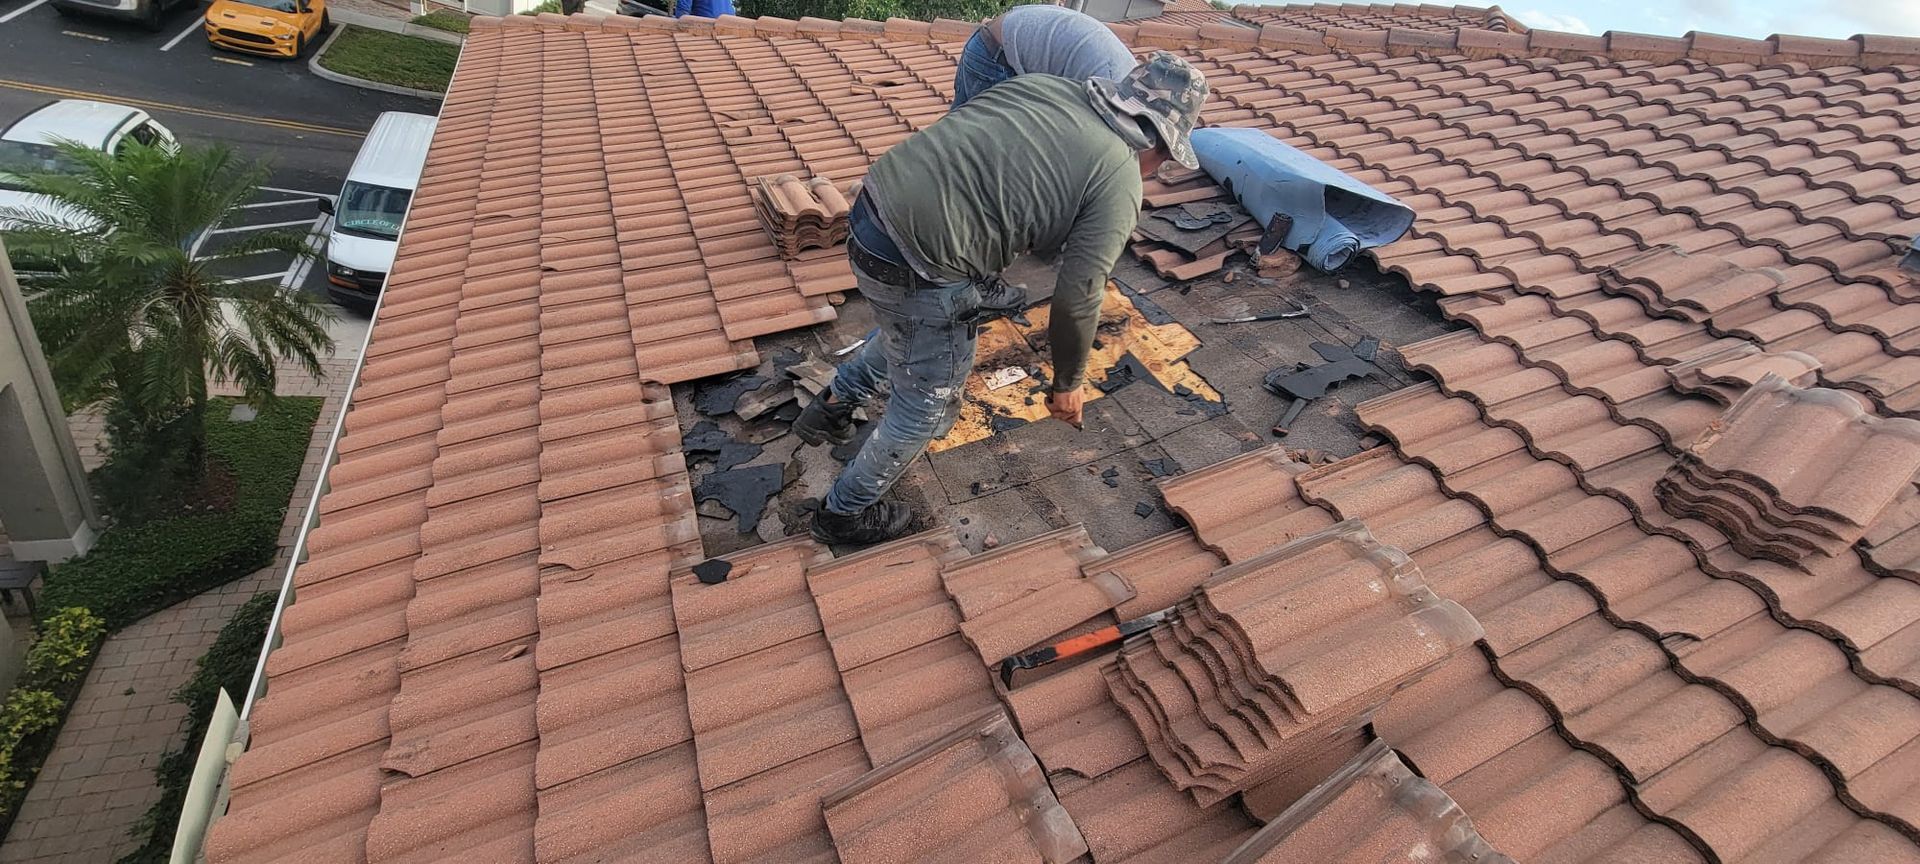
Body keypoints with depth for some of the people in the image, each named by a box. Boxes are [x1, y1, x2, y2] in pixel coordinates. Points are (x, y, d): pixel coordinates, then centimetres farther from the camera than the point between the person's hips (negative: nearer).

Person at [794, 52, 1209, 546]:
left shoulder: (1042, 84, 14)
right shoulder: (1119, 183, -4)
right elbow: (1077, 298, -6)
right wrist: (1068, 383, 8)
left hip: (872, 205, 8)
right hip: (916, 267, -8)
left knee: (906, 332, 35)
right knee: (929, 402, 14)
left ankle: (831, 410, 49)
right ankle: (846, 513, 33)